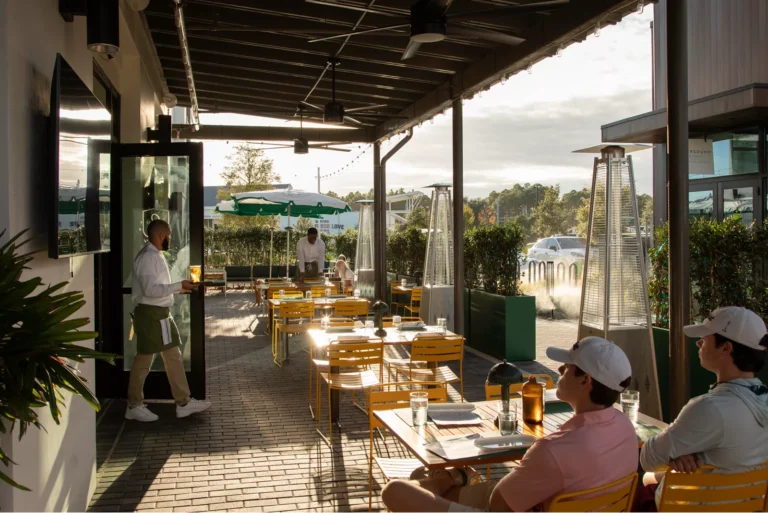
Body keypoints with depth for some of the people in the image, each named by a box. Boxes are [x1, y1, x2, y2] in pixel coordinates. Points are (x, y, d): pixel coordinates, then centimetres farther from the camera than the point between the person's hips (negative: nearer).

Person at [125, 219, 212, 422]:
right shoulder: (147, 256, -17)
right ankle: (134, 406, 14)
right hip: (150, 314, -10)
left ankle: (183, 402, 18)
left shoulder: (156, 255, 14)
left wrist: (178, 288, 11)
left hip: (161, 314, 10)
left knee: (173, 357, 12)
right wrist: (178, 286, -21)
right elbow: (149, 289, -25)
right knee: (144, 360, 1)